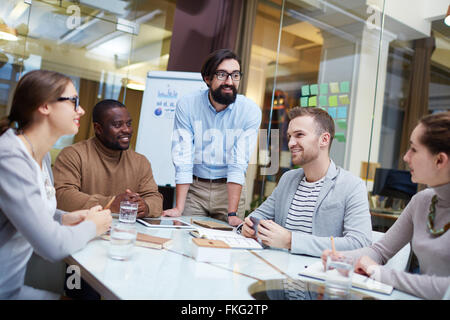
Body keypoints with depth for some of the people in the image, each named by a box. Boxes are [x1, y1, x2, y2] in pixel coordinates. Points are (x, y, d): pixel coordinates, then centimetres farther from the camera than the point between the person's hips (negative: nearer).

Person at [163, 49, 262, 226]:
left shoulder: (250, 111, -12)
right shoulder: (187, 105, -12)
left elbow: (239, 164, -17)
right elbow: (183, 159, -15)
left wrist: (232, 214, -24)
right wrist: (179, 208, -21)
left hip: (230, 188, 0)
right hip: (194, 186, 0)